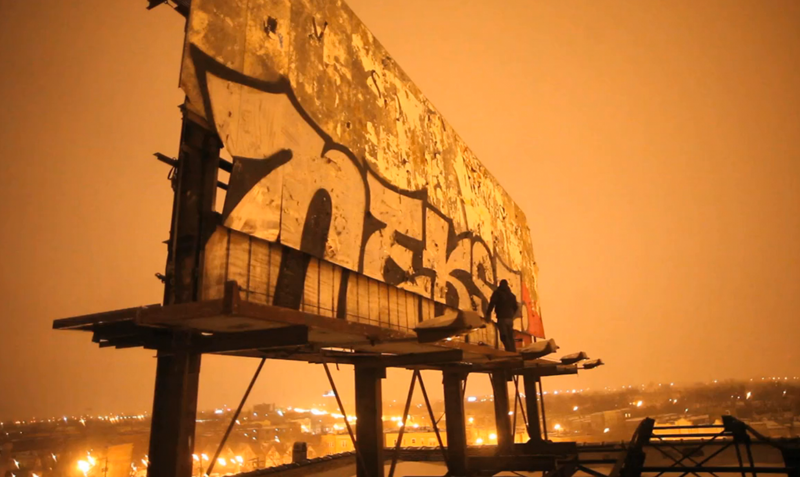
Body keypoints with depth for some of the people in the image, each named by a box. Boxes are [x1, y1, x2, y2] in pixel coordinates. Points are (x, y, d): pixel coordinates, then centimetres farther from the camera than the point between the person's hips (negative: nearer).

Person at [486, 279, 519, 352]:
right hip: (510, 318, 6)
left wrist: (488, 314, -6)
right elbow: (515, 306, 23)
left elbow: (492, 303, -10)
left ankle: (510, 351, -26)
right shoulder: (512, 295, 19)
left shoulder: (497, 293, 1)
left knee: (504, 336, -12)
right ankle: (514, 352, 7)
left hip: (502, 317, -6)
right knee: (511, 337, 12)